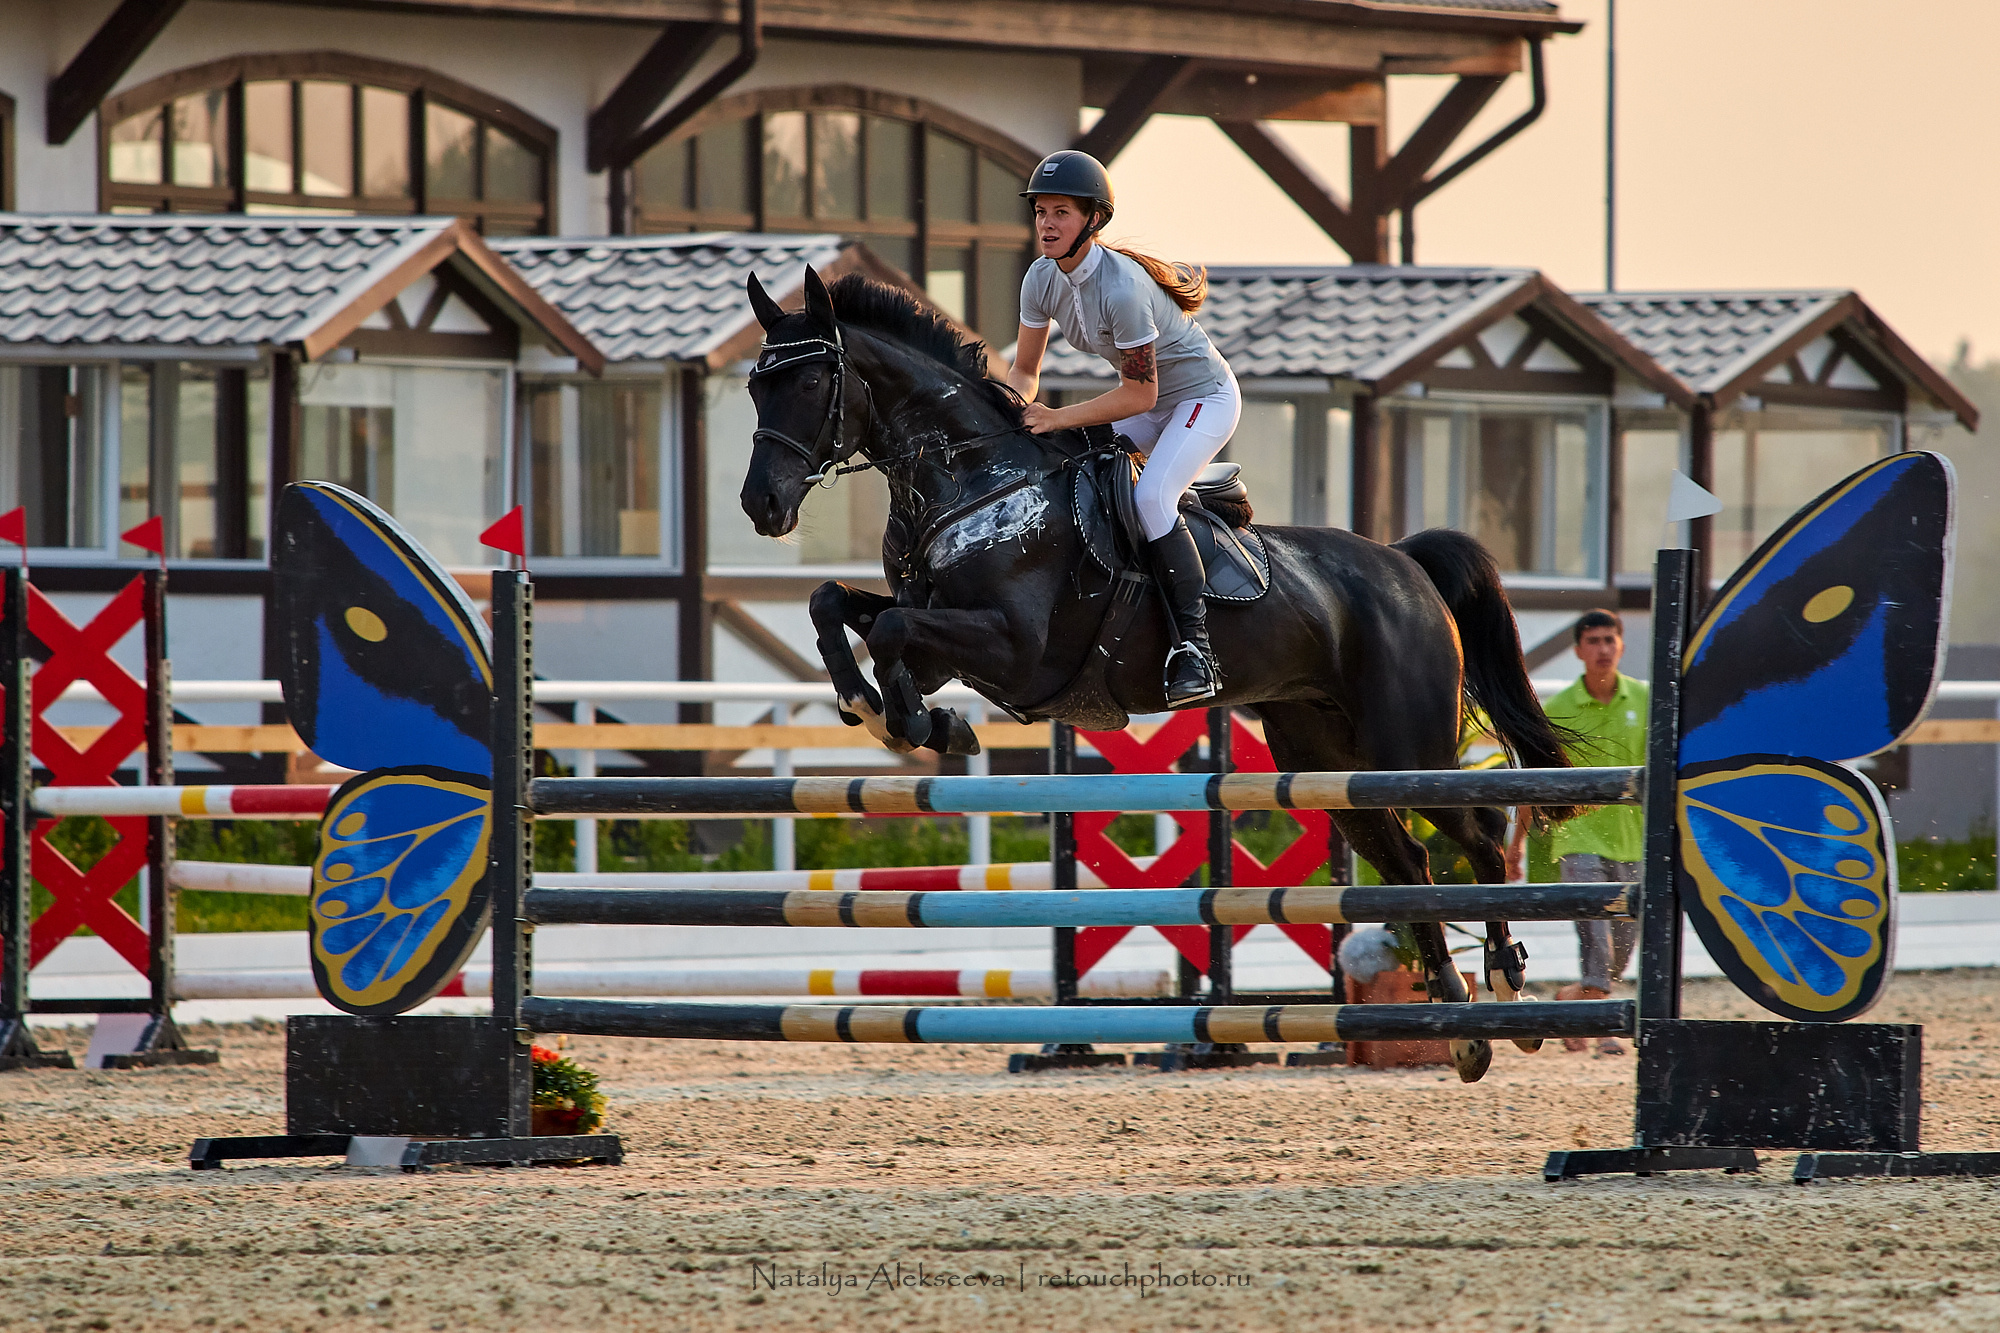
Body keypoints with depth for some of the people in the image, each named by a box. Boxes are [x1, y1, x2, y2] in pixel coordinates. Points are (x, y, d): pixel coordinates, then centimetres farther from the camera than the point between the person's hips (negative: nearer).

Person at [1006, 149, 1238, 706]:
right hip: (1145, 398, 9)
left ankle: (1194, 644, -27)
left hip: (1204, 398, -9)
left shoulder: (1121, 288, -33)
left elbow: (1140, 394, -29)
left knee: (1151, 495, -30)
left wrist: (1058, 418, -32)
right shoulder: (1042, 279, -9)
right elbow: (1025, 372, 1)